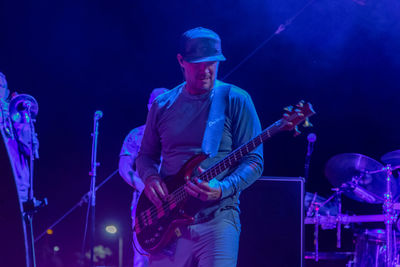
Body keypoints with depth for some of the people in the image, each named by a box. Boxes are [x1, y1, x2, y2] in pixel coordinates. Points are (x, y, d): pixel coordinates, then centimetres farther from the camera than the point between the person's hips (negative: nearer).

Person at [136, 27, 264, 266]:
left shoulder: (235, 100, 0)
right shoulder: (163, 106, 10)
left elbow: (254, 162, -3)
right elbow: (145, 156, 20)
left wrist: (222, 190, -19)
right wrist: (151, 178, -2)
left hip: (217, 218, -3)